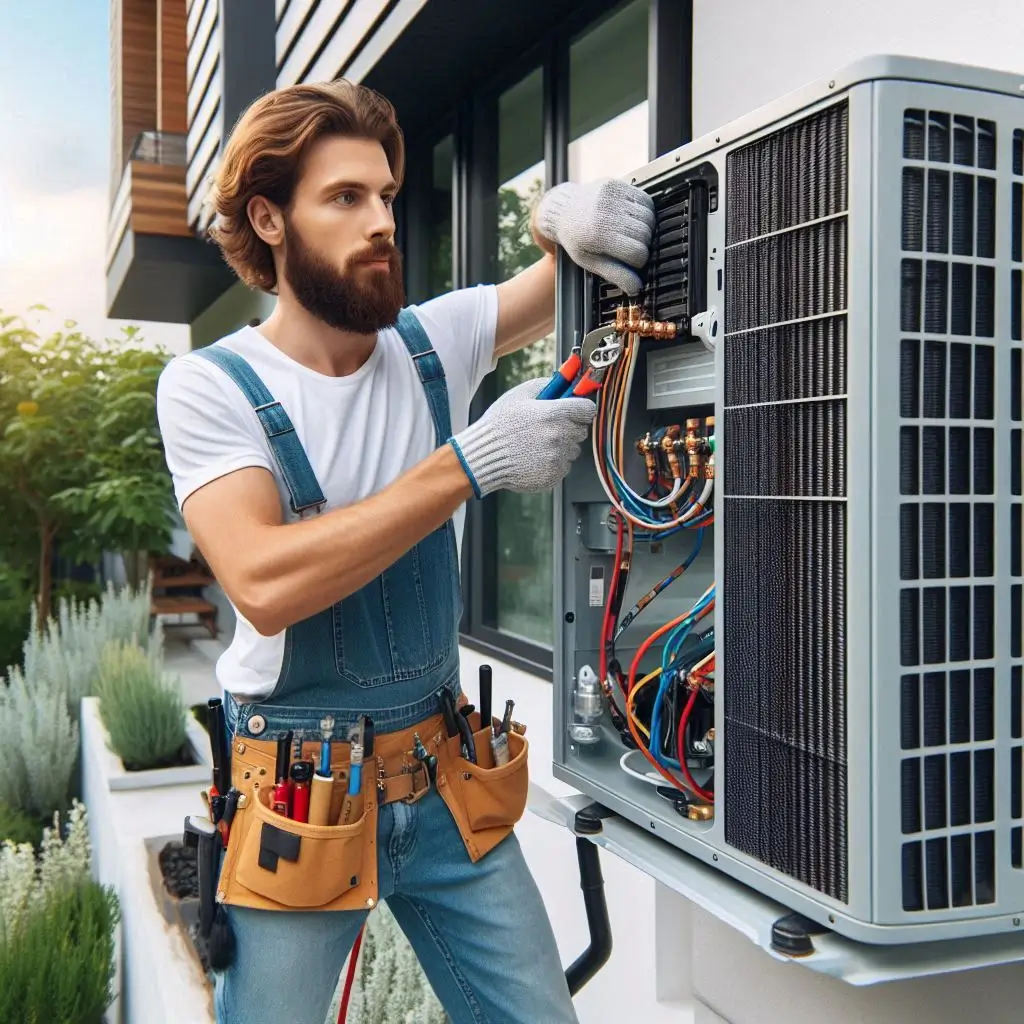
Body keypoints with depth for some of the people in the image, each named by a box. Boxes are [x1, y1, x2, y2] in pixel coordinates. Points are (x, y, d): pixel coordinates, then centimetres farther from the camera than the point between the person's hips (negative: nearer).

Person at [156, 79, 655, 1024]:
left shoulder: (435, 342, -1)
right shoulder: (208, 386, -12)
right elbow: (264, 582, -27)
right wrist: (470, 464, -29)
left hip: (446, 779, 4)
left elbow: (571, 285, 8)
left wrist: (569, 219, -16)